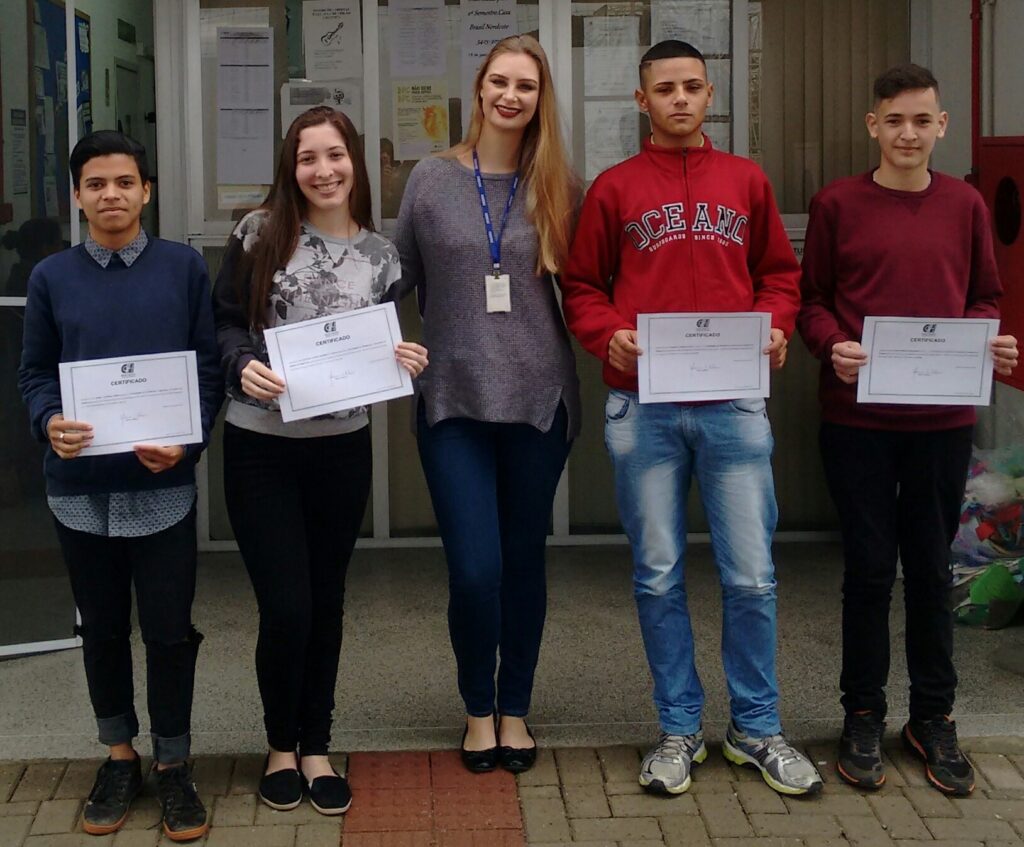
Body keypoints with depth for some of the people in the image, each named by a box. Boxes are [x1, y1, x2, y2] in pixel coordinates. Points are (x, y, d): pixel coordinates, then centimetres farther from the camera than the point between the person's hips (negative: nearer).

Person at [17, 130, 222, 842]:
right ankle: (120, 756, 30)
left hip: (164, 485, -2)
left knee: (169, 629, 4)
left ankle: (173, 765, 21)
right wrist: (49, 423, -14)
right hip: (81, 487, 2)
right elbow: (35, 371, 7)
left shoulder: (184, 267, 0)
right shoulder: (52, 277, 4)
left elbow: (210, 365, 0)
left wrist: (189, 440, -15)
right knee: (102, 629, 14)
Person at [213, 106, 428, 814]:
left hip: (343, 446, 2)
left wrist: (407, 362, -10)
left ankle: (316, 748, 27)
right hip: (260, 446, -2)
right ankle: (282, 747, 21)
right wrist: (243, 366, -20)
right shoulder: (260, 234, -3)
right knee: (286, 606, -3)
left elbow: (385, 349, 11)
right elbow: (222, 323, -1)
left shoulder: (379, 255, 4)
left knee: (326, 601, 12)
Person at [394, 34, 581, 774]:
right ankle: (478, 709, 20)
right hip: (454, 400, -1)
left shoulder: (558, 187, 2)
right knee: (474, 569, -5)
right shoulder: (433, 180, 1)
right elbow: (400, 280, 7)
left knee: (523, 561, 11)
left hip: (539, 398, 1)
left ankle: (515, 710, 28)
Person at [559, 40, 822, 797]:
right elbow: (581, 286, 8)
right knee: (659, 577, 6)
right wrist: (609, 335, -10)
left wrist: (775, 325, -3)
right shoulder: (615, 188, 6)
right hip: (644, 409, -1)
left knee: (751, 576, 2)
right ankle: (680, 729, 19)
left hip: (734, 404, 1)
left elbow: (779, 273, 16)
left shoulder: (747, 181, 11)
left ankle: (757, 728, 17)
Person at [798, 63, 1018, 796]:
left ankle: (933, 716, 23)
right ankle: (863, 715, 20)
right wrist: (832, 345, -16)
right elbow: (811, 299, 3)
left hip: (943, 417, 2)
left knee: (931, 568, 10)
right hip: (857, 416, -2)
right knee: (870, 567, 5)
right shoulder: (837, 204, 0)